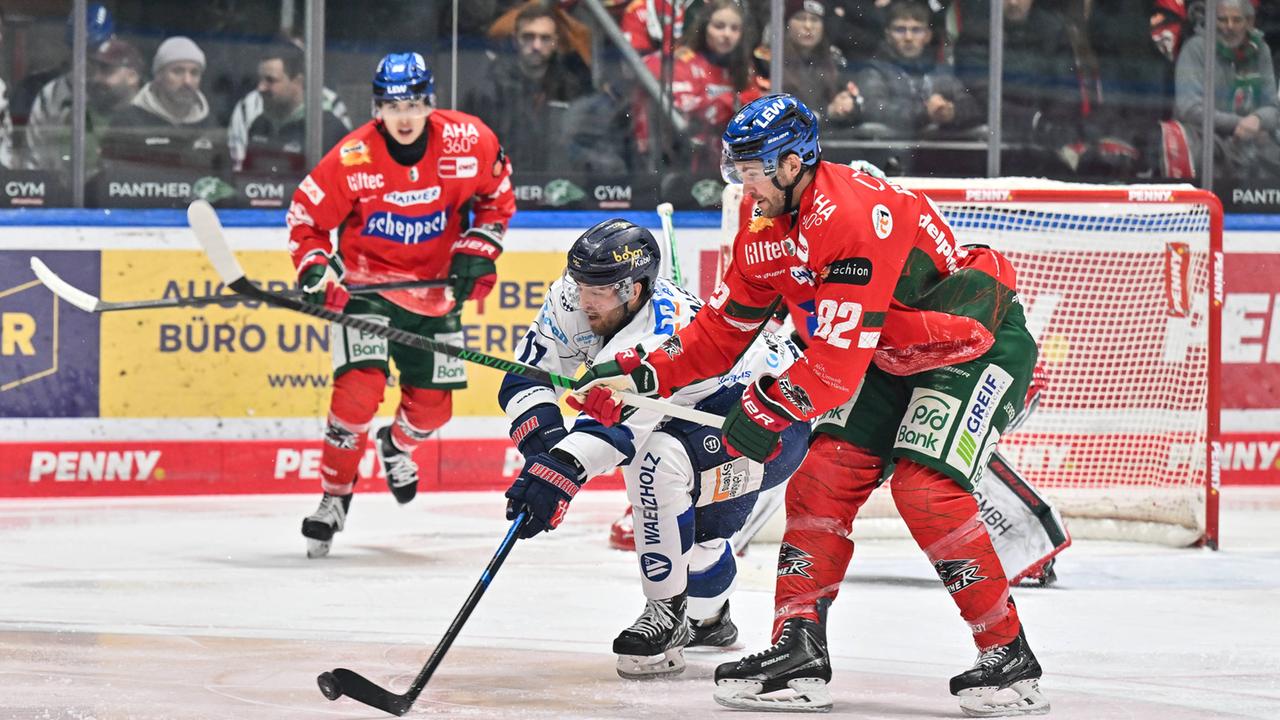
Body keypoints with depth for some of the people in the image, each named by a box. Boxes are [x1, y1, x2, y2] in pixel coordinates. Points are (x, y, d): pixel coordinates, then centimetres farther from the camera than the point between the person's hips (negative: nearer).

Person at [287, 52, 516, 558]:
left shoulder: (469, 141, -14)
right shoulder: (352, 159, -20)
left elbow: (498, 193, 6)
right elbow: (306, 215, -8)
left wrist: (478, 249, -2)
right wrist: (315, 269, -21)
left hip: (436, 287, 3)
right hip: (366, 281, -3)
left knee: (432, 406, 7)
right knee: (360, 386, -22)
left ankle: (397, 446, 44)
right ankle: (334, 498, -5)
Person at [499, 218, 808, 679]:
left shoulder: (668, 333, -36)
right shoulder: (573, 303, -14)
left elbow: (622, 418, -48)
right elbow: (528, 377, -14)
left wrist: (561, 469, -60)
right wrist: (543, 442, -33)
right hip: (709, 413, 10)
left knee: (659, 460, -32)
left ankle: (669, 613, -21)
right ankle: (708, 617, 55)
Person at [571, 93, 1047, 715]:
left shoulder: (856, 214, -31)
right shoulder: (762, 223, -1)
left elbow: (841, 352, -33)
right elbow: (725, 326, 7)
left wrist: (771, 407, -28)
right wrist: (642, 372, -2)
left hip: (980, 342, -9)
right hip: (889, 357, 9)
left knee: (925, 487, -21)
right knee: (823, 474, -2)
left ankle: (1009, 658, -14)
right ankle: (799, 651, -1)